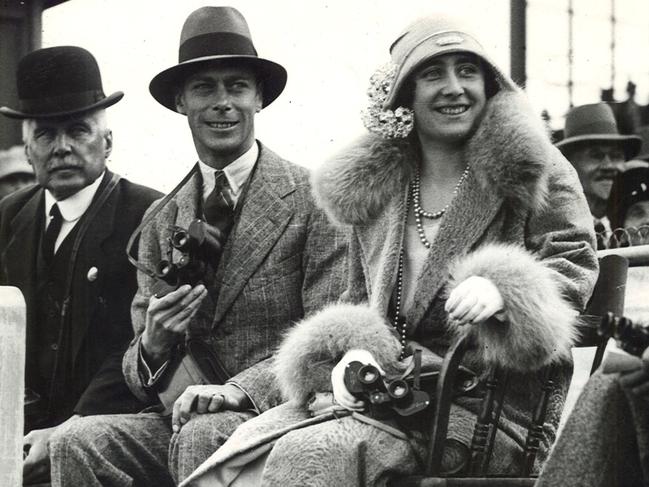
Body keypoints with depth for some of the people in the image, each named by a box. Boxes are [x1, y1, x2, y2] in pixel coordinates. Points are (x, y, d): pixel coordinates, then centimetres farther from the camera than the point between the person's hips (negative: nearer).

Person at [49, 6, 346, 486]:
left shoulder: (315, 200, -2)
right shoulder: (160, 221, 13)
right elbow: (138, 373, 13)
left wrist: (240, 389, -22)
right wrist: (153, 345, -11)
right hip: (181, 418, 5)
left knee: (200, 437, -35)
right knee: (75, 443, -23)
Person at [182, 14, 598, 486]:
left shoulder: (533, 172, 3)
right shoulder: (372, 187, 15)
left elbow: (574, 269, -4)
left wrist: (502, 291, -25)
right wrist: (351, 355, -4)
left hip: (488, 403, -4)